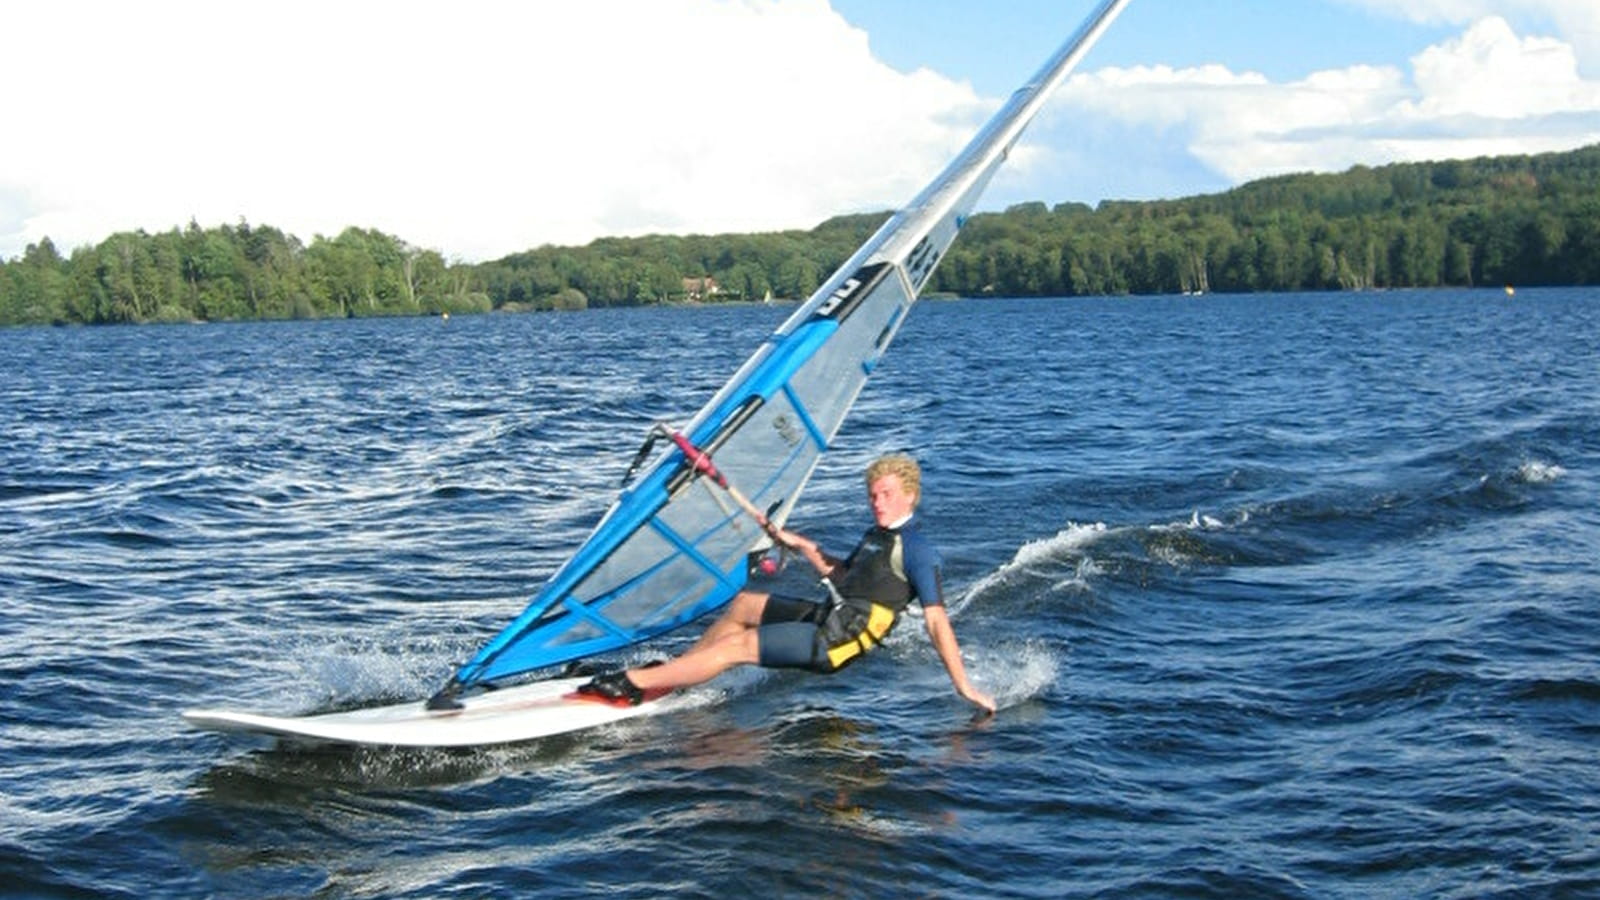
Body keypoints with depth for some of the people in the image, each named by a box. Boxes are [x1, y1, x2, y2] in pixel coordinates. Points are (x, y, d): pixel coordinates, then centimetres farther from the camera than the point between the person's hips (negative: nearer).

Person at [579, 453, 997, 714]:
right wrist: (802, 546, 21)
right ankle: (669, 672, 22)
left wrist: (963, 686, -23)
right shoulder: (876, 536, 15)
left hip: (837, 641, -10)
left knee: (736, 646, -14)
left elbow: (937, 619, -20)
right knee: (743, 604, 18)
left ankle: (631, 683, -13)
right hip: (828, 616, 10)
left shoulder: (917, 550, -14)